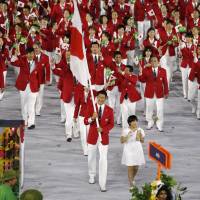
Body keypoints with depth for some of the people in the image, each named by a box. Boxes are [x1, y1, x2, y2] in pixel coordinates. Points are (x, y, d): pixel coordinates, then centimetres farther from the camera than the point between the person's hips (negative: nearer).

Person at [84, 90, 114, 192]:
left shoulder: (109, 110, -5)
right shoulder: (91, 108, -6)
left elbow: (111, 124, 0)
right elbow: (85, 121, -9)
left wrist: (103, 129, -18)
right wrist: (92, 118, -31)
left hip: (104, 138, -1)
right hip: (92, 137, 1)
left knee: (103, 160, -8)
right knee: (91, 157, 17)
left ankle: (102, 184, -5)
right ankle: (92, 176, 44)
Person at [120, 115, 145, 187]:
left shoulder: (140, 130, 1)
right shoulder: (125, 131, -7)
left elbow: (142, 141, 5)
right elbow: (122, 141, -6)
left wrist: (140, 136, -14)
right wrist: (127, 136, -21)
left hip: (137, 150, 3)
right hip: (129, 151, -3)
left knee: (136, 167, 11)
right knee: (130, 167, -6)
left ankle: (132, 179, 40)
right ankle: (131, 183, 0)